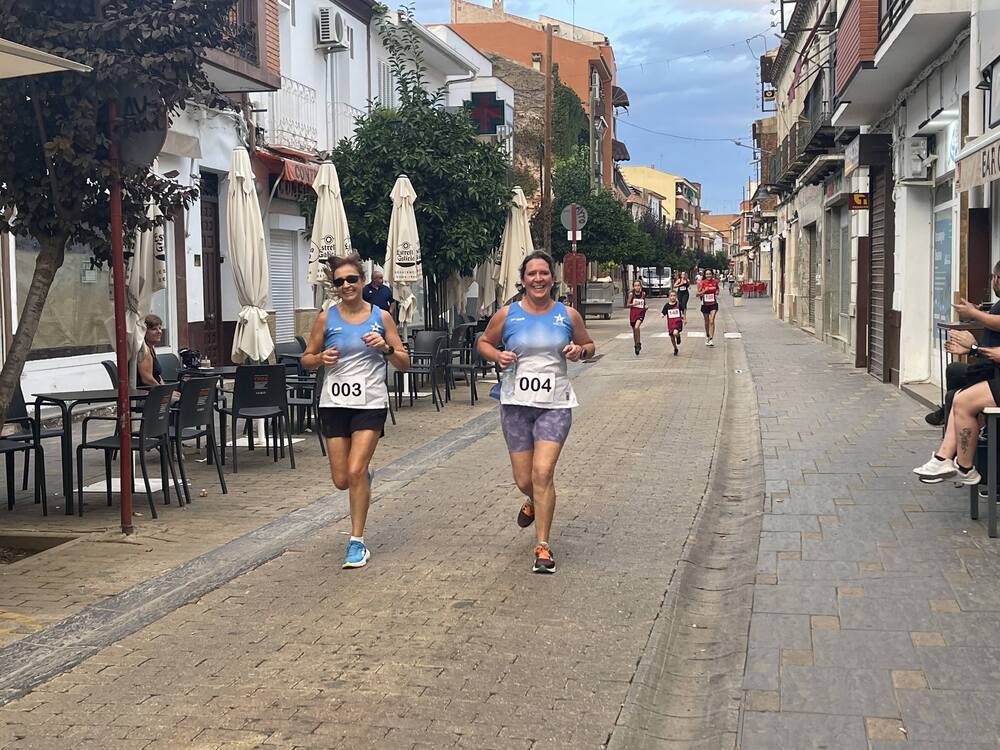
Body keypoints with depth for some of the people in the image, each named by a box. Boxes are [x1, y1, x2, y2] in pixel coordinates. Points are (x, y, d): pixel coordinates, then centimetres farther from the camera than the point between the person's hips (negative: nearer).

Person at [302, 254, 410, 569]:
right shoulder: (326, 318, 2)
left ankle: (357, 542, 1)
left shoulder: (381, 316, 0)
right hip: (334, 403, 2)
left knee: (355, 472, -13)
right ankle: (365, 476, 43)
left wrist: (386, 347, -16)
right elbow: (306, 359, 10)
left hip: (370, 404, -2)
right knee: (342, 480, 5)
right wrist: (321, 359, -12)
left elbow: (404, 364, 4)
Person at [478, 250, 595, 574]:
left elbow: (589, 345, 16)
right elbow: (484, 342, 14)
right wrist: (497, 356, -8)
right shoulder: (507, 314, 0)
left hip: (555, 404, -1)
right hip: (516, 403, 1)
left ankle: (543, 546, -2)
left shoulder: (568, 315, 2)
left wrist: (580, 350, -7)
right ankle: (534, 501, 45)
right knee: (523, 479, 6)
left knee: (543, 472, -14)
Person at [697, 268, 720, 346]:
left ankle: (711, 339, -16)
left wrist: (717, 292, -1)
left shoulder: (715, 281, -2)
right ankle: (707, 336, 36)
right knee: (707, 322, 13)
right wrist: (704, 291, -21)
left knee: (712, 321, -13)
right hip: (705, 304, 0)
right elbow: (698, 294, -4)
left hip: (713, 304, 0)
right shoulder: (702, 283, -8)